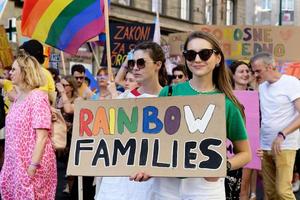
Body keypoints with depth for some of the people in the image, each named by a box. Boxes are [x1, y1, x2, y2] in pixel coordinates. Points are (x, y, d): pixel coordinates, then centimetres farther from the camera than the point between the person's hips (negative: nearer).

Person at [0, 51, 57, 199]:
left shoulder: (38, 97, -13)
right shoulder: (19, 98, 11)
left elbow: (42, 136, -18)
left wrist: (33, 166, -21)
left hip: (30, 164, -8)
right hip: (15, 163, 8)